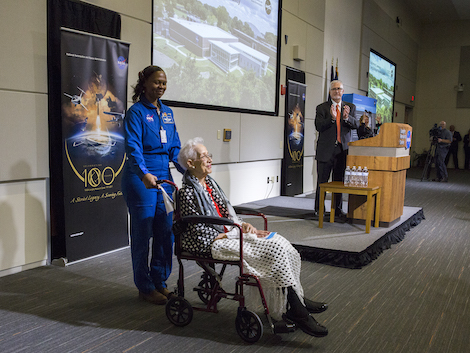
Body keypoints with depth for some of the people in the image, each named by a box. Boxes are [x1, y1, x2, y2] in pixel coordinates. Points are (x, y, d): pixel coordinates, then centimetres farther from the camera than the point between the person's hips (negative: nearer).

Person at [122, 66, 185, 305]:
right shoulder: (136, 112, -8)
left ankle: (159, 281, 25)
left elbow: (174, 146, 14)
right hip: (141, 178, -7)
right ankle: (145, 287, 16)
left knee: (166, 231, 10)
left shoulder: (167, 112, 13)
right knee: (142, 234, 2)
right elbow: (133, 147, -20)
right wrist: (144, 173, -35)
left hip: (164, 177, 7)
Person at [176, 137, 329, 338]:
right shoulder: (187, 193, -14)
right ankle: (297, 311, -12)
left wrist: (242, 225, 2)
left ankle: (297, 300, -3)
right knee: (274, 250, -21)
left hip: (227, 232, 9)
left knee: (280, 243, -8)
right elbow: (201, 233, -16)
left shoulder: (209, 182, 12)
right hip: (212, 243, -9)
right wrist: (232, 235, -14)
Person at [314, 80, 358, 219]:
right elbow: (318, 127, -9)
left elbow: (356, 125, -1)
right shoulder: (322, 108, 3)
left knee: (340, 181, 8)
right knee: (322, 181, 3)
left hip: (342, 150, 2)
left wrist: (347, 117, -21)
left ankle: (338, 209, 18)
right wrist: (332, 118, -24)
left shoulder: (350, 107, 12)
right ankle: (318, 209, 14)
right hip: (326, 150, -2)